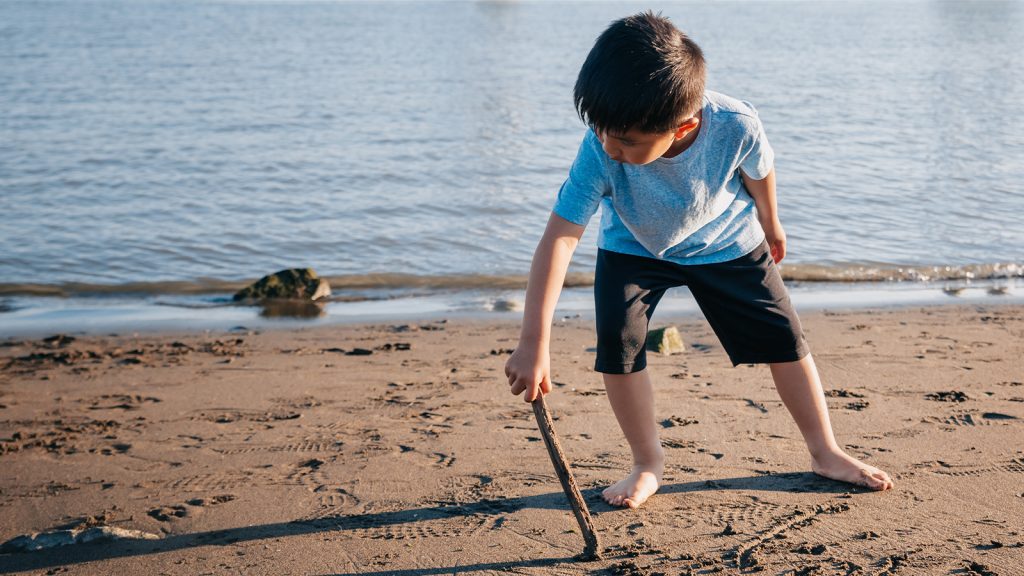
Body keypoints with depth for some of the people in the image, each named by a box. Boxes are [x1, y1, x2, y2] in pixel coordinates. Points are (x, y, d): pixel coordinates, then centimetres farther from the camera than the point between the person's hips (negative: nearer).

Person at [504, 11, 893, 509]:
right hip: (632, 247, 0)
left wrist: (769, 225, 10)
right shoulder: (601, 149, -38)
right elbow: (559, 236, -38)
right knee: (617, 340, -17)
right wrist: (534, 343, -42)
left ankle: (825, 453, 21)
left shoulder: (737, 126, -37)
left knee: (783, 337, 2)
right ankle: (648, 463, 3)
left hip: (727, 243, 1)